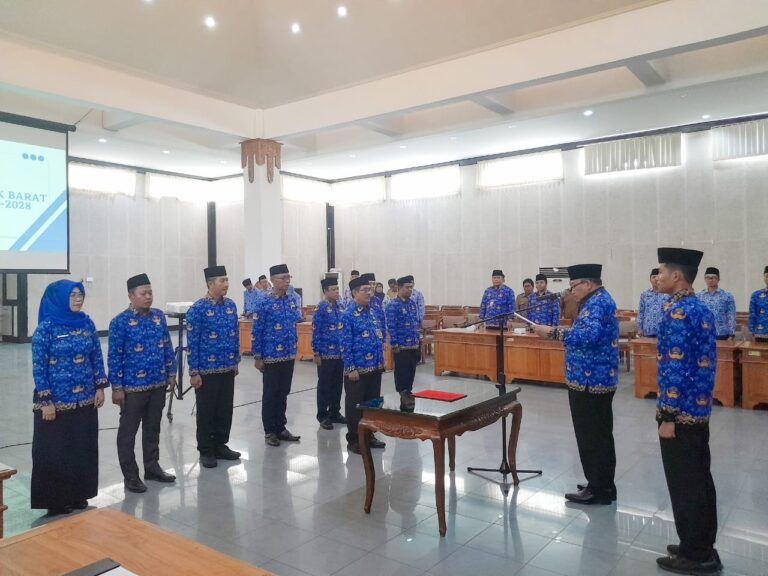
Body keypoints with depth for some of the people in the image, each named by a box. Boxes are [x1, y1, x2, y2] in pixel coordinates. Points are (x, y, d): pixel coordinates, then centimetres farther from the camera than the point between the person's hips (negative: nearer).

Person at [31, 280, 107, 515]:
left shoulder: (86, 322, 3)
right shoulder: (46, 327, -11)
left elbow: (97, 357, 9)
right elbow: (39, 366, -11)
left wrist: (100, 387, 4)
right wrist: (45, 401, -13)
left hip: (85, 399, 5)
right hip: (56, 401, -5)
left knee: (84, 448, 12)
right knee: (54, 450, 6)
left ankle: (79, 494, 27)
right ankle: (56, 500, 21)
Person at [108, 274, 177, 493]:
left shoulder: (159, 316, 4)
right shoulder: (120, 322, -12)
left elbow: (167, 347, 11)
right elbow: (114, 357, -11)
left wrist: (171, 373, 10)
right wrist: (117, 387, -12)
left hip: (158, 384, 5)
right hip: (132, 387, -5)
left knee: (153, 428, 17)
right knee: (128, 432, 7)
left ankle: (152, 467, 31)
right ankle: (130, 476, 19)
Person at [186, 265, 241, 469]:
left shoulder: (231, 305, 5)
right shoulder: (197, 309, -13)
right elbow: (192, 342, -12)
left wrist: (236, 361, 14)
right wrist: (194, 372, -13)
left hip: (228, 368, 6)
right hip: (207, 370, -5)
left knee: (225, 410, 13)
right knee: (206, 411, 7)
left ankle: (220, 446, 28)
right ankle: (206, 451, 20)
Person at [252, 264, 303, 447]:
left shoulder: (292, 301, 6)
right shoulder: (264, 304, -11)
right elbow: (256, 332, -10)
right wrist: (257, 357, -11)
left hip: (289, 355, 5)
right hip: (271, 356, -5)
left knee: (283, 393, 13)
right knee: (270, 395, 6)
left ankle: (281, 428, 25)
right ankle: (270, 431, 16)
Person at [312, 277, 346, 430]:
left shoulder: (339, 307, 7)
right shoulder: (321, 308, -12)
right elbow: (316, 332, -13)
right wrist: (316, 353, -14)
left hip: (340, 353, 6)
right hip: (326, 354, -6)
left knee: (338, 384, 14)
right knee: (324, 385, 4)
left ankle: (335, 413, 26)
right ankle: (323, 416, 15)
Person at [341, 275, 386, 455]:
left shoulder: (373, 312, 9)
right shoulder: (348, 316, -12)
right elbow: (345, 344, -14)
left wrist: (381, 361, 13)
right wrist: (351, 368, -16)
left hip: (375, 368, 7)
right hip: (357, 369, -7)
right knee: (355, 405, 4)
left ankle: (369, 436, 29)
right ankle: (353, 440, 15)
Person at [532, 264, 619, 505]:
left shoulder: (598, 302, -18)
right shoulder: (599, 300, 15)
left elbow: (589, 336, -34)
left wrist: (553, 332, -31)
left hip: (591, 380, -11)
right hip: (596, 378, 11)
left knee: (592, 437, -1)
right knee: (599, 435, 17)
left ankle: (598, 490, 9)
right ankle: (602, 485, 27)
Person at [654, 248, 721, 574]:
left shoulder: (677, 312, -19)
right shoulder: (703, 309, 10)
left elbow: (676, 368, -22)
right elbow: (706, 361, 15)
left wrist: (668, 416, -18)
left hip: (681, 412, -9)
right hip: (700, 409, 9)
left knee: (684, 485, 2)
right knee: (700, 480, 16)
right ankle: (703, 548, 28)